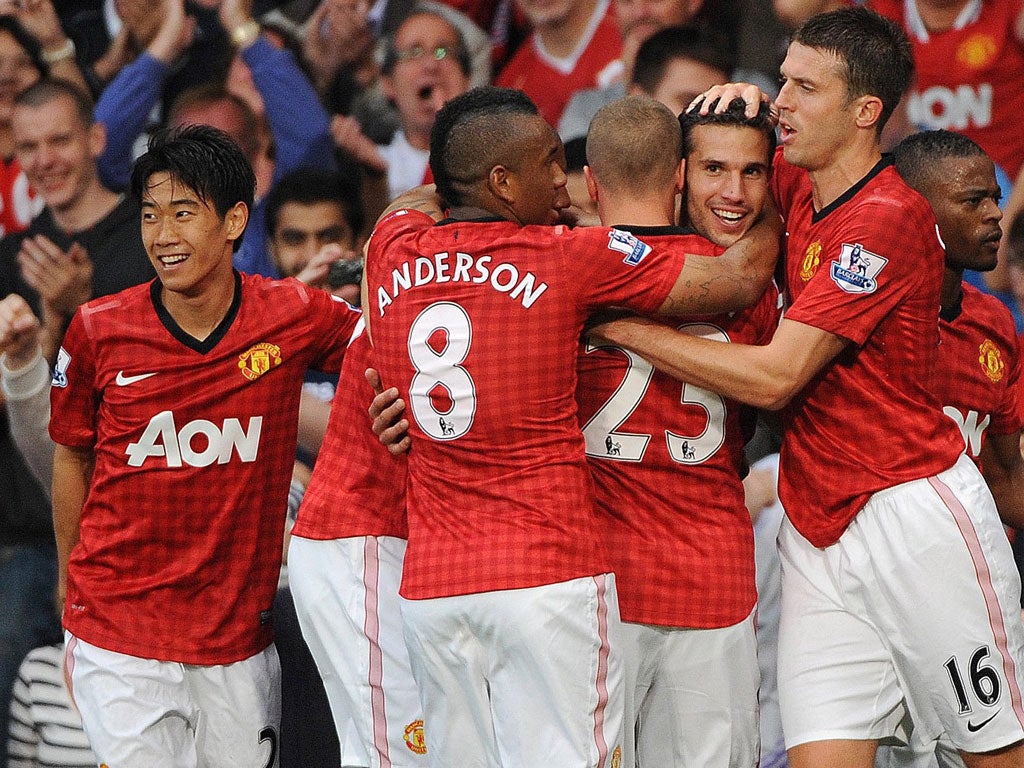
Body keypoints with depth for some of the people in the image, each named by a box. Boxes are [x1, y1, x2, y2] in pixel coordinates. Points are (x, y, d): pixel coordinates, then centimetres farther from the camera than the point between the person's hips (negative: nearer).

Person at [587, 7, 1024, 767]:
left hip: (916, 518, -7)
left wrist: (619, 325, -14)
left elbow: (775, 375, -19)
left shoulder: (888, 218, -16)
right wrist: (739, 102, 7)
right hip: (817, 527, 7)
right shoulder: (803, 187, 8)